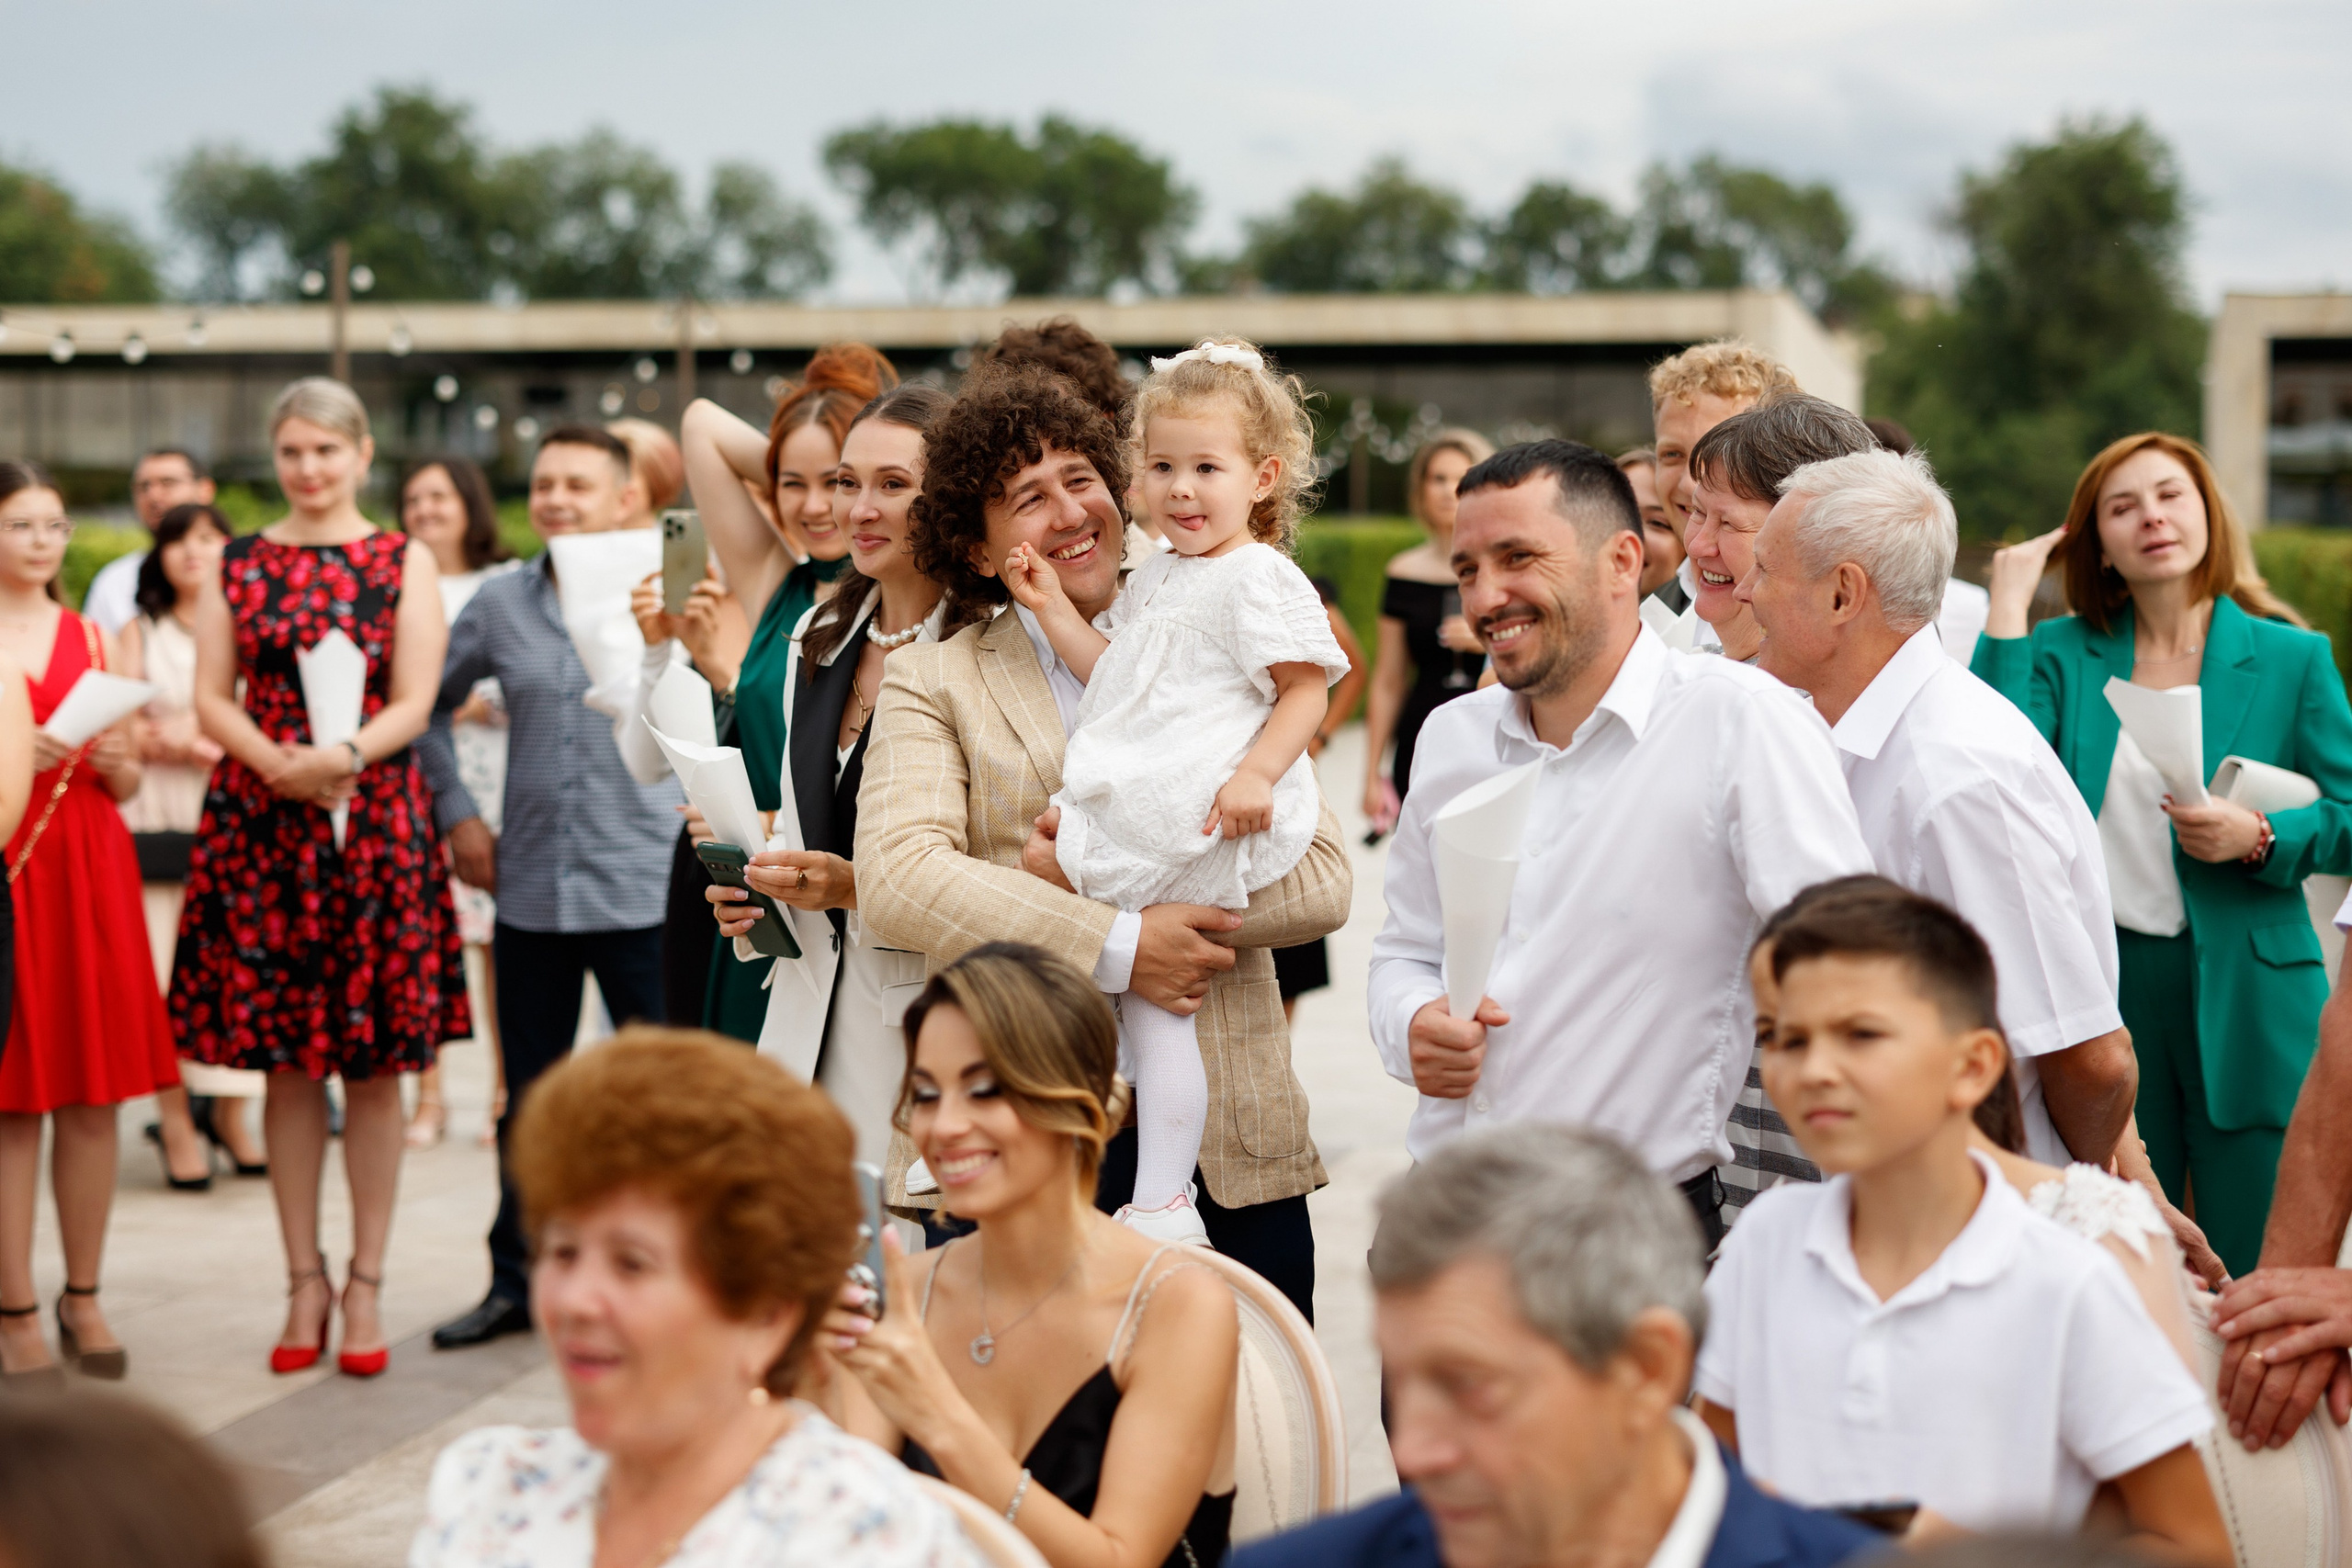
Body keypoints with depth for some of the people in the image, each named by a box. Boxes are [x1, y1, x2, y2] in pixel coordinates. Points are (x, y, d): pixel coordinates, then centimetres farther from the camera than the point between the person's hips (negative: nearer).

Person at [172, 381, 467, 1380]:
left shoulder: (406, 564, 6)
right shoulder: (238, 565, 10)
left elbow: (414, 702, -2)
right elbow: (211, 698, 4)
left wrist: (347, 755, -21)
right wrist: (279, 762, -14)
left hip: (377, 822, -1)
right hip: (260, 827, 1)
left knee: (374, 1064, 1)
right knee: (285, 1063, 4)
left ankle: (366, 1283, 10)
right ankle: (304, 1279, 14)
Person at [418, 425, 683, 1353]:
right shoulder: (500, 605, 7)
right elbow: (429, 704, 20)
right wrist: (455, 814, 12)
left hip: (643, 888, -4)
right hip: (530, 889, 4)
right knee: (529, 1099, 13)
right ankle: (516, 1283, 25)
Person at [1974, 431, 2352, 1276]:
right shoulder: (2061, 654, 6)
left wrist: (2260, 838, -15)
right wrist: (2008, 609, -9)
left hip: (2245, 993, -1)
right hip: (2101, 984, 1)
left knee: (2253, 1266, 0)